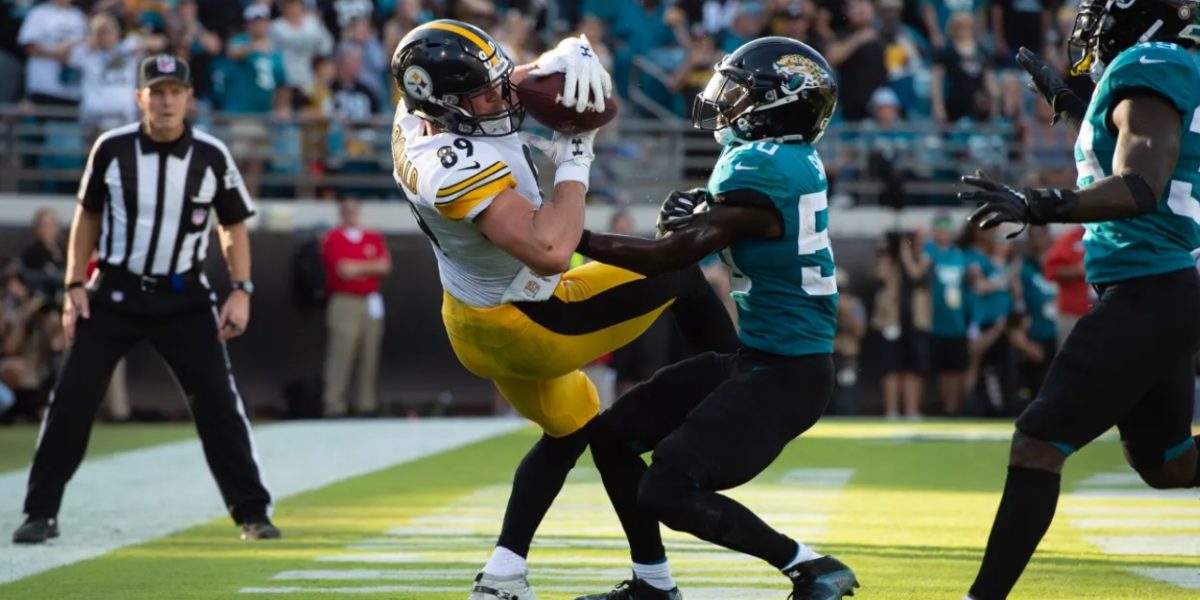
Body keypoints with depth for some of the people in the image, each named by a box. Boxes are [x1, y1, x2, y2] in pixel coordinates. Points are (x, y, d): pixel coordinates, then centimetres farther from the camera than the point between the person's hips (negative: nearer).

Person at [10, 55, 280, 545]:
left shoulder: (212, 156, -6)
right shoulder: (111, 149, -6)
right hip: (115, 293, 0)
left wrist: (241, 291, -7)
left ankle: (252, 513, 4)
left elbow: (234, 227, 5)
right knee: (71, 398, -5)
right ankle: (41, 513, 4)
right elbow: (88, 216, 6)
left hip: (184, 298, 0)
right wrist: (75, 287, 0)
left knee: (217, 402, -5)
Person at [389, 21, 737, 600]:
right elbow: (549, 251, -44)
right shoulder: (463, 169, -37)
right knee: (678, 272, 4)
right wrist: (574, 161, -33)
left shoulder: (418, 117, -10)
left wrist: (570, 54, -22)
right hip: (528, 329, -9)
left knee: (570, 431, 29)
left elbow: (513, 80, 2)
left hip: (475, 322, 9)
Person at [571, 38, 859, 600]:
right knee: (612, 435, 13)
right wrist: (701, 206, 2)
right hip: (756, 358, 10)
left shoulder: (763, 168, -22)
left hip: (783, 373, -10)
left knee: (667, 492, -15)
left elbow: (671, 255, -19)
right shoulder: (795, 159, 6)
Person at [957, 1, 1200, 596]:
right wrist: (1067, 102, 35)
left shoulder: (1147, 72, -13)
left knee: (1038, 445, -11)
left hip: (1144, 297, -10)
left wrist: (1038, 205, -36)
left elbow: (1140, 188, -25)